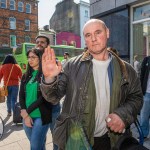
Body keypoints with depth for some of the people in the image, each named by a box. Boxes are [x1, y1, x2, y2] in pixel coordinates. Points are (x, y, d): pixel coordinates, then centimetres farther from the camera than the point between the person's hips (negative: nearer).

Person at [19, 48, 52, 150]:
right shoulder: (26, 76, 10)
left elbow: (44, 97, -12)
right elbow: (21, 96, 6)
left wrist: (26, 111, -10)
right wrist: (25, 114, -7)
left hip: (41, 116, -5)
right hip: (27, 116, 5)